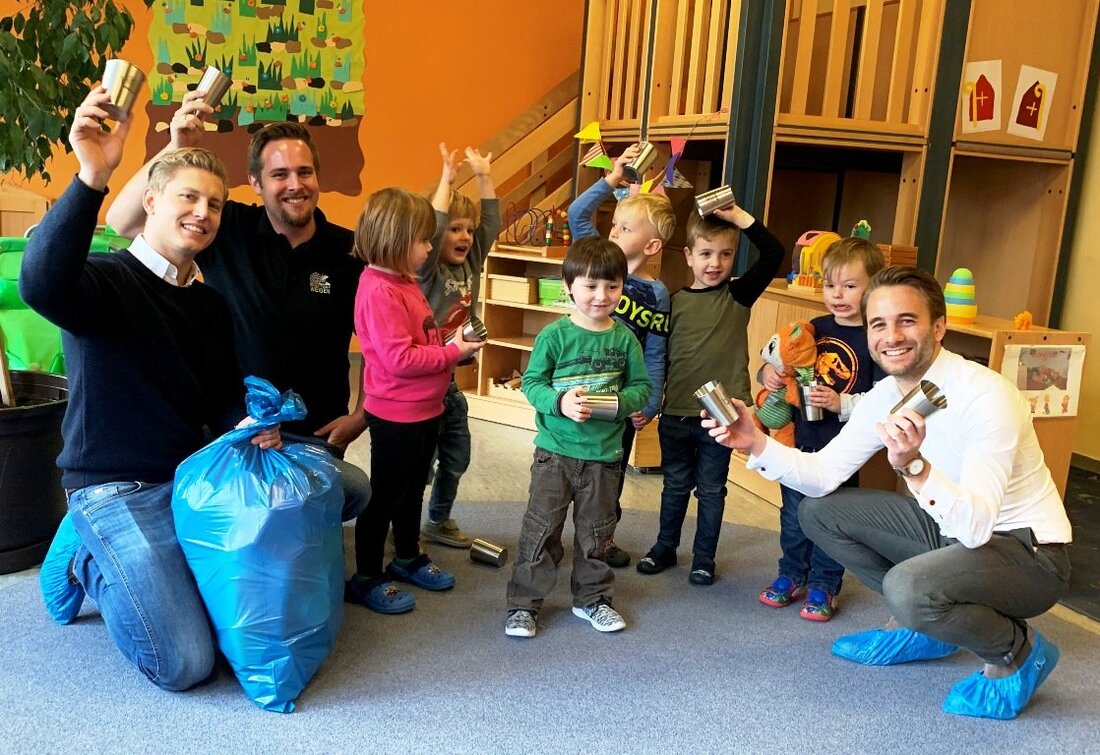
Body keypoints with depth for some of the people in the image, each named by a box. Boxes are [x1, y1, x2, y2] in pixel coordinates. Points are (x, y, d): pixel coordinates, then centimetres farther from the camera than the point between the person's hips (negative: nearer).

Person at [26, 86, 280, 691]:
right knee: (186, 664, -14)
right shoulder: (104, 279, -13)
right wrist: (91, 179, -48)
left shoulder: (210, 304, 9)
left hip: (195, 478, 7)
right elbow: (40, 284, -37)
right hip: (117, 492, -7)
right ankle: (87, 560, 13)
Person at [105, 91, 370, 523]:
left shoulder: (350, 252, -2)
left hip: (313, 433, 2)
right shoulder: (228, 232, -4)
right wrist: (177, 148, -22)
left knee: (354, 489, -21)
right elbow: (122, 222, -11)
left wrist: (360, 415, -1)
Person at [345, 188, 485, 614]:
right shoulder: (378, 291, -23)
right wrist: (453, 352, -21)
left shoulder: (405, 282, 9)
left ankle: (408, 559, 39)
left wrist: (451, 339, 3)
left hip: (424, 410, 10)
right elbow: (399, 358, -28)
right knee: (385, 496, 4)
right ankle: (366, 580, 19)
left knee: (412, 490, 22)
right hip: (396, 416, -10)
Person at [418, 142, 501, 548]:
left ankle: (439, 521, 37)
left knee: (456, 457, 18)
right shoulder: (428, 272, -15)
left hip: (449, 379, 8)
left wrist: (483, 176, 3)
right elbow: (430, 227, -31)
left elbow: (492, 222, 8)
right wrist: (446, 180, -27)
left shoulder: (470, 264, 5)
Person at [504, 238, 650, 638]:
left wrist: (620, 402, -16)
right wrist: (560, 402, -25)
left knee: (596, 531, 17)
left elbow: (642, 386, 5)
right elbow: (531, 382, -7)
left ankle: (592, 598, 34)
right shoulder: (554, 335, -9)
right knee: (541, 529, 3)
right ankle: (524, 603, 17)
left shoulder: (625, 339, -1)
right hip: (555, 450, -3)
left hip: (605, 453, 3)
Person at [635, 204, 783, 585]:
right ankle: (664, 547, 33)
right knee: (675, 486, 17)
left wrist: (738, 216, -18)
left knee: (711, 490, 11)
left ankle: (704, 557, 26)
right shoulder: (674, 302, 0)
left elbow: (774, 254, -13)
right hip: (675, 414, 2)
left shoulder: (739, 295, -2)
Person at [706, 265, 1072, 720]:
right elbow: (823, 474, -6)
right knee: (818, 511, 1)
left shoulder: (985, 396, -28)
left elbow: (977, 526, -36)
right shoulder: (884, 396, -5)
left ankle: (1018, 652, -2)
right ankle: (920, 626, 13)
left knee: (908, 587, -35)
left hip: (1027, 552, -7)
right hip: (951, 529, 7)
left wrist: (914, 466, -52)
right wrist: (754, 443, -21)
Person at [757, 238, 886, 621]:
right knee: (793, 513, 17)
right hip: (800, 438, 5)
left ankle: (823, 585, 26)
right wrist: (769, 371, -6)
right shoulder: (815, 328, 5)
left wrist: (841, 403, -28)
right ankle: (791, 574, 34)